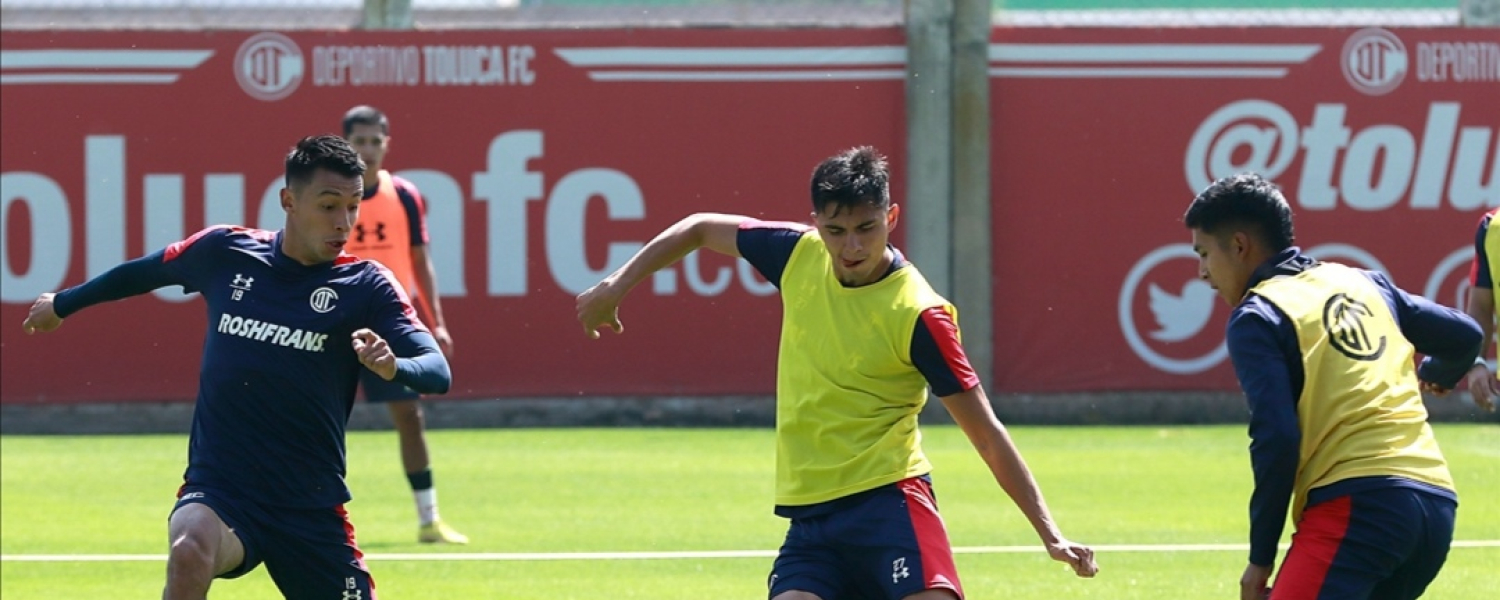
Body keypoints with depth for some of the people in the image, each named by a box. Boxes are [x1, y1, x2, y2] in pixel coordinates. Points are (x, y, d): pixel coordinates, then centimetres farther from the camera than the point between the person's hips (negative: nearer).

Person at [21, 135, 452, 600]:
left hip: (312, 507, 1)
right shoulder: (223, 252, 1)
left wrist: (392, 366, -39)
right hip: (218, 491, -1)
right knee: (190, 552, -34)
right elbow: (146, 271, 22)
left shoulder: (366, 286, -4)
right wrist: (64, 304, 37)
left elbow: (436, 371, -16)